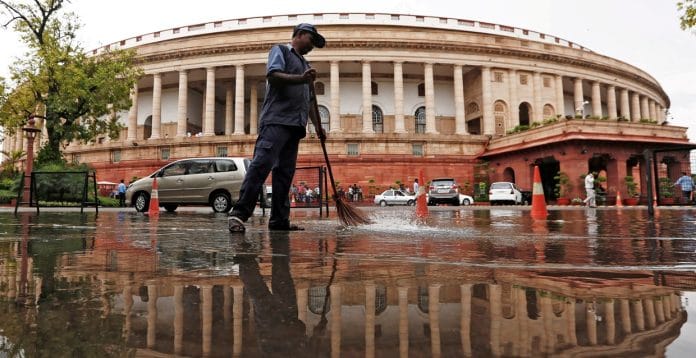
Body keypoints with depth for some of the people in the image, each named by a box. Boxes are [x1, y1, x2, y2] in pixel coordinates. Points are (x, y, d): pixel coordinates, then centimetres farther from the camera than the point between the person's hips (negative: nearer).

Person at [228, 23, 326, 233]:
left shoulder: (304, 64, 31)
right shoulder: (280, 50, 11)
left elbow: (309, 101, 31)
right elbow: (273, 75, -9)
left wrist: (318, 127, 24)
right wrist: (301, 79, -22)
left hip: (295, 125, 8)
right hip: (276, 120, -8)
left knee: (285, 172, 2)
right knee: (262, 164, -18)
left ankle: (279, 220, 2)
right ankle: (239, 213, -20)